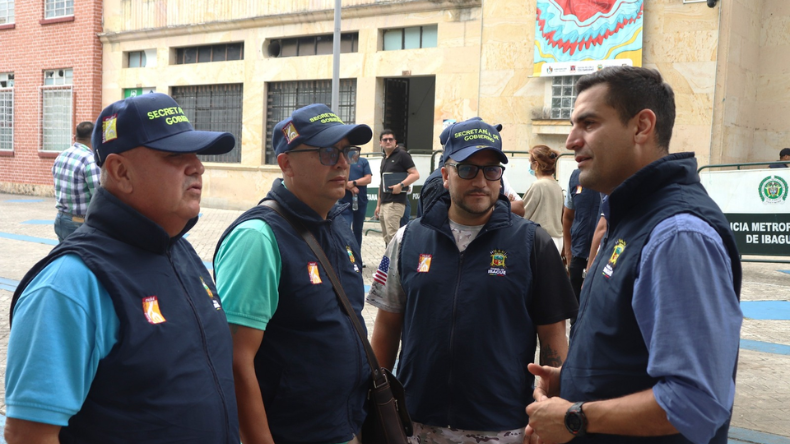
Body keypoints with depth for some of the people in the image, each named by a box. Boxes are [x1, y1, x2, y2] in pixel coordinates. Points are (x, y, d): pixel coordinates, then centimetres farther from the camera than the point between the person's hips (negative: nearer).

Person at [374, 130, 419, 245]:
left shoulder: (402, 155, -3)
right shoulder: (384, 160, 20)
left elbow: (415, 175, -11)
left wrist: (401, 185, -24)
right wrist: (378, 205, 21)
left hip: (395, 203, -8)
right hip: (384, 204, 8)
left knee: (392, 236, -14)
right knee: (386, 237, 9)